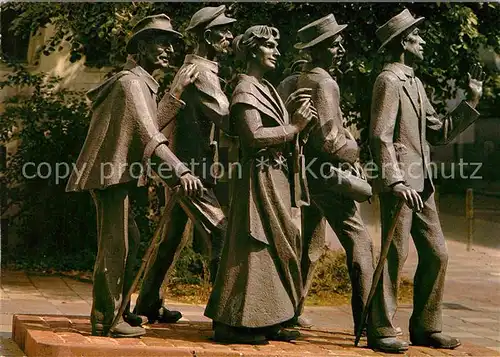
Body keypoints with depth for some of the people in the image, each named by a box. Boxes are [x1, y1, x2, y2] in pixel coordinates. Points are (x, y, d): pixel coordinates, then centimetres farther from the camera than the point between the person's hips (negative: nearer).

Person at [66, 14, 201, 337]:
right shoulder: (132, 81, -13)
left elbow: (157, 122, 8)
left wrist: (178, 90, 2)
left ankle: (117, 310, 26)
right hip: (111, 174, -11)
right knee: (115, 244, -7)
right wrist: (180, 169, -33)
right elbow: (148, 133, -25)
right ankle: (106, 319, -3)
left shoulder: (143, 83, 20)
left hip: (120, 174, 11)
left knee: (128, 241, 17)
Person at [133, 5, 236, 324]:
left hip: (179, 166, 10)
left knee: (173, 237, 17)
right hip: (193, 168, -10)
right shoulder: (202, 72, -15)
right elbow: (227, 119, -23)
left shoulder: (191, 67, 16)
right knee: (222, 235, -11)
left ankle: (149, 304, 25)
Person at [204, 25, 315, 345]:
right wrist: (294, 127, -14)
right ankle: (230, 322, -4)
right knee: (253, 247, -8)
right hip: (259, 177, -10)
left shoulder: (266, 89, 18)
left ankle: (267, 321, 16)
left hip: (276, 178, 10)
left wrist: (297, 121, 1)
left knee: (278, 246, 11)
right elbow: (254, 135, -20)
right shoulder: (246, 89, -10)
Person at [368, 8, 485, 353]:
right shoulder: (389, 81, -9)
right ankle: (380, 330, 1)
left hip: (421, 184, 9)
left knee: (436, 254, 9)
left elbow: (440, 132, 19)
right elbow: (380, 137, -17)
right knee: (395, 254, -7)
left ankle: (425, 327, 17)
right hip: (399, 184, -9)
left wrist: (471, 101, 13)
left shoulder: (415, 83, 19)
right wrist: (395, 182, -25)